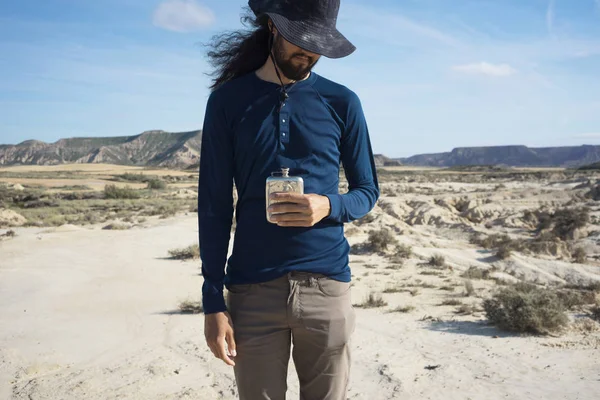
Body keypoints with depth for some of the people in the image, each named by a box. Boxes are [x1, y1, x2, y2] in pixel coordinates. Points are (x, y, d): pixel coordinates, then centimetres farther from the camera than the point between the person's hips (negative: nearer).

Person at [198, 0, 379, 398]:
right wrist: (213, 301, -3)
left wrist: (328, 207, -13)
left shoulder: (342, 102, 3)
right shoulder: (228, 100, 1)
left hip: (326, 285, 1)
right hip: (253, 290, 0)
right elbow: (214, 206, 1)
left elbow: (368, 191, 10)